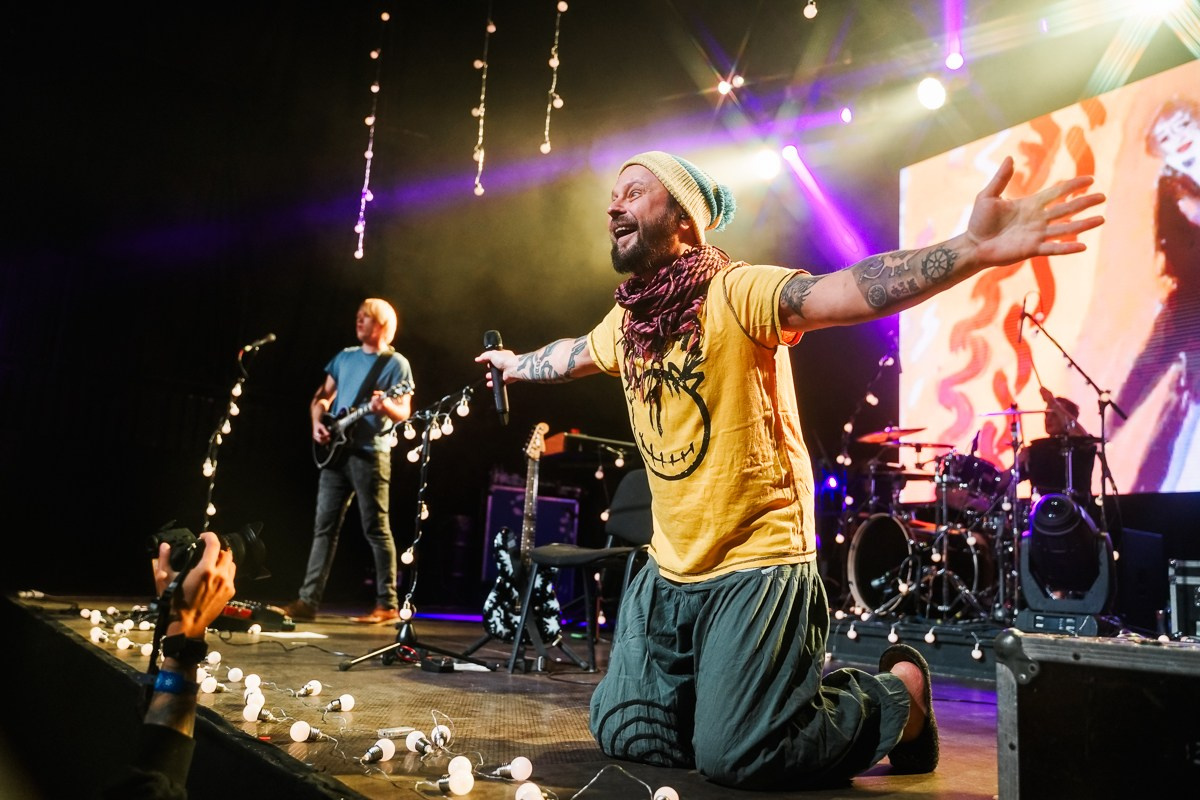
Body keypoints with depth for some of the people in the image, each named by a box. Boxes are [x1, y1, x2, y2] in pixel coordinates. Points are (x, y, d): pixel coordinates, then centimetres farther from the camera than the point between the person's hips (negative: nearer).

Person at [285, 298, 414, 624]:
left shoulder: (396, 364, -3)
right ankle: (308, 600, 11)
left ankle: (388, 605, 1)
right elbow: (322, 396, 21)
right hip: (335, 451, 6)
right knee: (324, 526, 7)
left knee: (376, 529, -5)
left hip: (370, 453, -6)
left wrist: (385, 406, -29)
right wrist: (318, 422, 3)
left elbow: (404, 413, -9)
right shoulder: (344, 357, 16)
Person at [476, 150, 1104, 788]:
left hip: (757, 570, -8)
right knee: (623, 735, 12)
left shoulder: (735, 292, -16)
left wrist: (970, 250, -48)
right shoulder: (624, 320, 7)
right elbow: (573, 354, 29)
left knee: (735, 756, -10)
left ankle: (898, 697, 16)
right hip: (668, 574, 8)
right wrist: (515, 365, 48)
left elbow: (846, 291, -32)